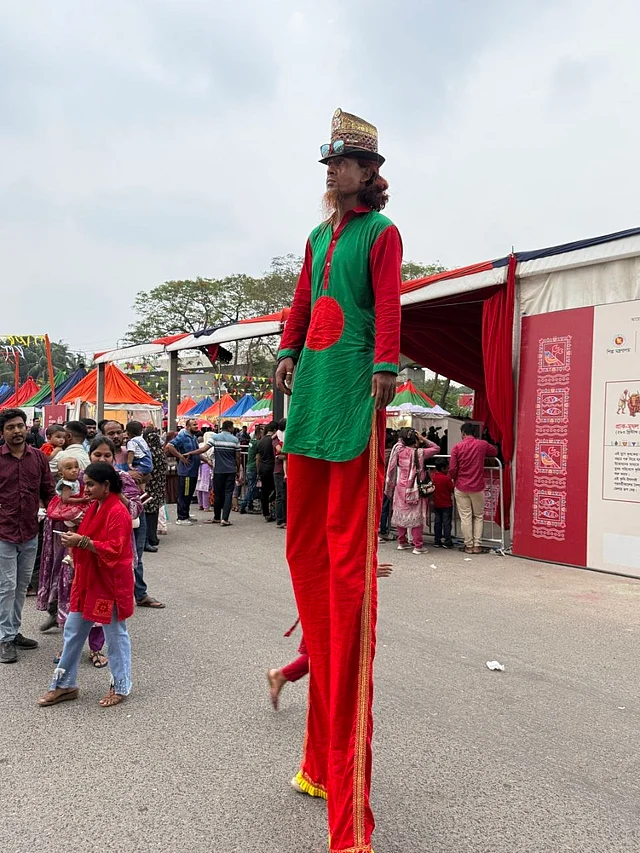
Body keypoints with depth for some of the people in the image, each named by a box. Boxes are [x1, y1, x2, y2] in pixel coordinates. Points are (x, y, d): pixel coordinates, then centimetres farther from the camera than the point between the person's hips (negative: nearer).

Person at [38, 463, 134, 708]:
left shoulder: (117, 512, -20)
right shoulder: (94, 508, 8)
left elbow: (114, 550, -25)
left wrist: (82, 542, -26)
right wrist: (75, 540, 3)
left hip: (110, 584, -9)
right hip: (87, 581, 9)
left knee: (115, 635, 6)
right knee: (73, 631, 14)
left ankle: (121, 688, 22)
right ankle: (65, 684, 28)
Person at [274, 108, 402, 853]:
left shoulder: (382, 233, 3)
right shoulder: (318, 236, 24)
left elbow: (388, 304, -9)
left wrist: (384, 367, -21)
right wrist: (287, 352, 12)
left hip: (355, 386, -7)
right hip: (312, 383, 7)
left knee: (348, 547, -9)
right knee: (306, 540, 7)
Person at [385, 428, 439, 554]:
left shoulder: (399, 450, -4)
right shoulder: (419, 452, -11)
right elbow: (436, 448, -1)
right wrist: (423, 439, -2)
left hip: (400, 488, 4)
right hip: (415, 489, -3)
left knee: (401, 514, 14)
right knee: (416, 516, 2)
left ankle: (402, 542, 23)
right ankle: (418, 546, 3)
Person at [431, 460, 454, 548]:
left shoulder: (433, 476, -1)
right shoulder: (447, 478, -18)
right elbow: (452, 489, -12)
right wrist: (453, 482, 5)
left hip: (436, 504, 5)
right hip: (446, 504, -5)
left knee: (437, 522, 11)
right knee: (446, 523, 1)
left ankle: (437, 541, 15)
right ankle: (447, 542, 3)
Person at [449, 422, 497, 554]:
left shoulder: (457, 447, -7)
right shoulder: (482, 444, -2)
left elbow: (452, 469, -8)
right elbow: (495, 452, 18)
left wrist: (454, 479, 12)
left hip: (461, 487, -1)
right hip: (478, 487, 1)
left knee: (465, 517, 5)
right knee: (478, 516, 12)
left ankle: (469, 545, 9)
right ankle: (477, 545, 10)